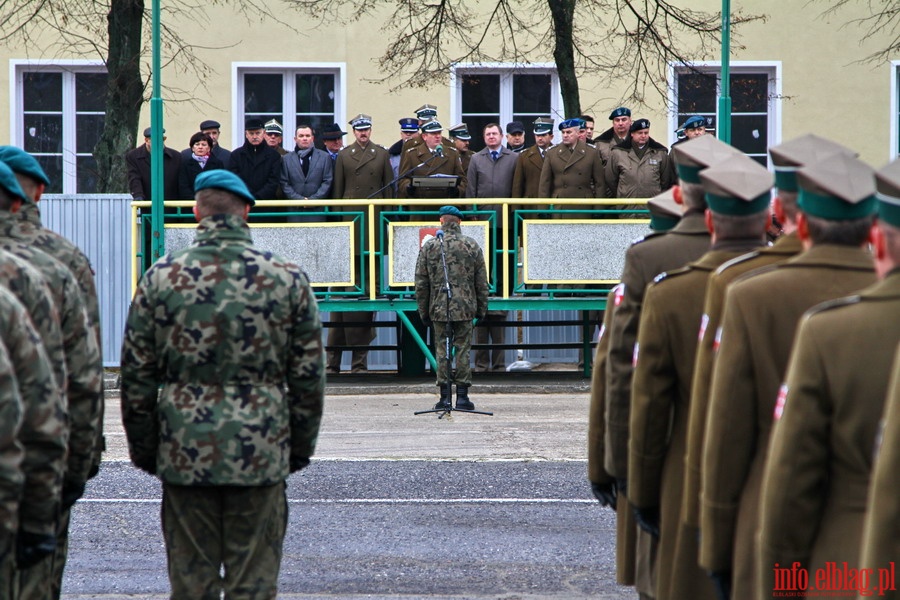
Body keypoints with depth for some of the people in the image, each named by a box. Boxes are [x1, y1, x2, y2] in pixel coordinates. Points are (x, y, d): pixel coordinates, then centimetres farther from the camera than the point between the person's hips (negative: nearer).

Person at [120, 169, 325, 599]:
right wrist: (301, 448, 14)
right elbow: (309, 376, 4)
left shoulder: (161, 278, 0)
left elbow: (136, 376, 3)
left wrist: (143, 449, 13)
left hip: (184, 453, 0)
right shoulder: (288, 279, 0)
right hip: (261, 452, 0)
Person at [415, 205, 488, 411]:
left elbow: (421, 283, 3)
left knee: (442, 351, 4)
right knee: (463, 350, 3)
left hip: (439, 309, 0)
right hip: (465, 309, 0)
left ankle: (445, 397, 1)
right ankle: (462, 396, 2)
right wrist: (481, 309, 12)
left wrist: (423, 311, 11)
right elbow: (482, 282, 4)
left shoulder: (429, 246, 2)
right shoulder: (472, 246, 3)